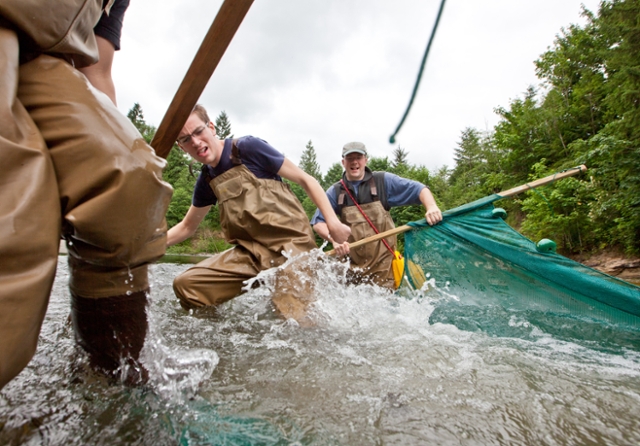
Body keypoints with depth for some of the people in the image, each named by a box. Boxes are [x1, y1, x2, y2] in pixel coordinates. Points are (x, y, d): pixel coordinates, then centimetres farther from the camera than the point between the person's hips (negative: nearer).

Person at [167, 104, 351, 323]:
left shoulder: (248, 148, -7)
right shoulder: (206, 181, 10)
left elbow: (305, 179, -5)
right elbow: (187, 227, 25)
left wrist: (332, 221, -15)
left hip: (291, 244, -5)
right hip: (251, 252, 6)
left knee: (293, 317, -12)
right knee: (186, 285, -3)